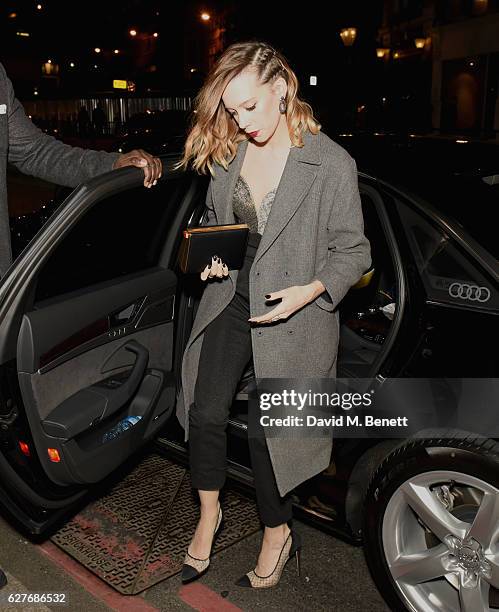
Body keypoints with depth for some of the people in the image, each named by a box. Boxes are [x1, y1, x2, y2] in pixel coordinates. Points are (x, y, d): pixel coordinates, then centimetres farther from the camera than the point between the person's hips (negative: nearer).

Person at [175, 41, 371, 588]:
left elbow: (353, 252, -6)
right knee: (205, 410, -1)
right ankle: (208, 515, 27)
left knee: (266, 430, 1)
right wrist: (211, 257, -2)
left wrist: (311, 289, -21)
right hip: (231, 299, 5)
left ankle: (278, 534, 29)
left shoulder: (332, 165, -13)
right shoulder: (228, 152, 3)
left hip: (293, 315, -4)